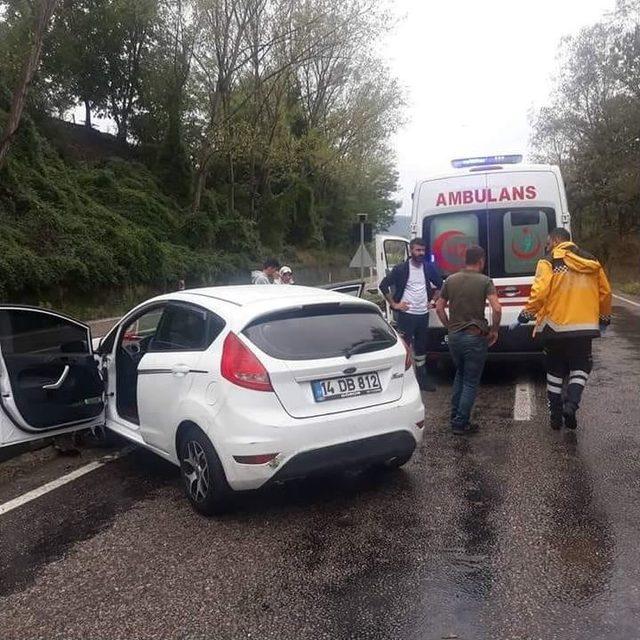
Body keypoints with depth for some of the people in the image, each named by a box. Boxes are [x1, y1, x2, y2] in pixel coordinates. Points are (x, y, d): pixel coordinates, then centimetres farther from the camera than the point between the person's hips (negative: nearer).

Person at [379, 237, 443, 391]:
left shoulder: (429, 268, 5)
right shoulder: (401, 268, -7)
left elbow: (440, 285, 21)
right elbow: (383, 285, -6)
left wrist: (432, 300, 12)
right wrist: (394, 304, -8)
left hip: (423, 314, 5)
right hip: (406, 314, -5)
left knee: (421, 346, 14)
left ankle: (422, 377, 25)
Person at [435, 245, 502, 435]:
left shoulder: (451, 280, 5)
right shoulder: (484, 281, -8)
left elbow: (439, 307, 8)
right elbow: (497, 309, -18)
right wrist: (494, 330, -5)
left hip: (454, 336, 5)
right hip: (475, 337, -5)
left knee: (460, 375, 24)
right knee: (471, 382, 6)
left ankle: (455, 417, 26)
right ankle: (461, 424, 8)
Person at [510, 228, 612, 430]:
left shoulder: (549, 263, -6)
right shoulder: (591, 262, 9)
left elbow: (539, 293, -18)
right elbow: (605, 292, 13)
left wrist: (525, 317, -7)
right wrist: (604, 319, 26)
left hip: (555, 326, -2)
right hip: (584, 327, 2)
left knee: (555, 370, 13)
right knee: (581, 366, 16)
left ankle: (556, 415, 17)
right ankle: (571, 402, -9)